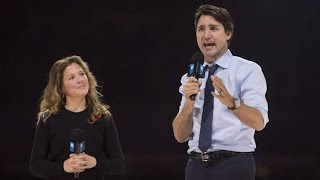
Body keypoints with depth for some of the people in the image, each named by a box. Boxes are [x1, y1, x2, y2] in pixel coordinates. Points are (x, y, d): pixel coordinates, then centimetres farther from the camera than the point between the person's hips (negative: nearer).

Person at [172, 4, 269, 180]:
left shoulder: (247, 70, -3)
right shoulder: (190, 78, 12)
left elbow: (259, 122, -16)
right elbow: (180, 136, 5)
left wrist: (231, 102, -33)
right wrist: (189, 103, -13)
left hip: (234, 165, -4)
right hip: (196, 165, 4)